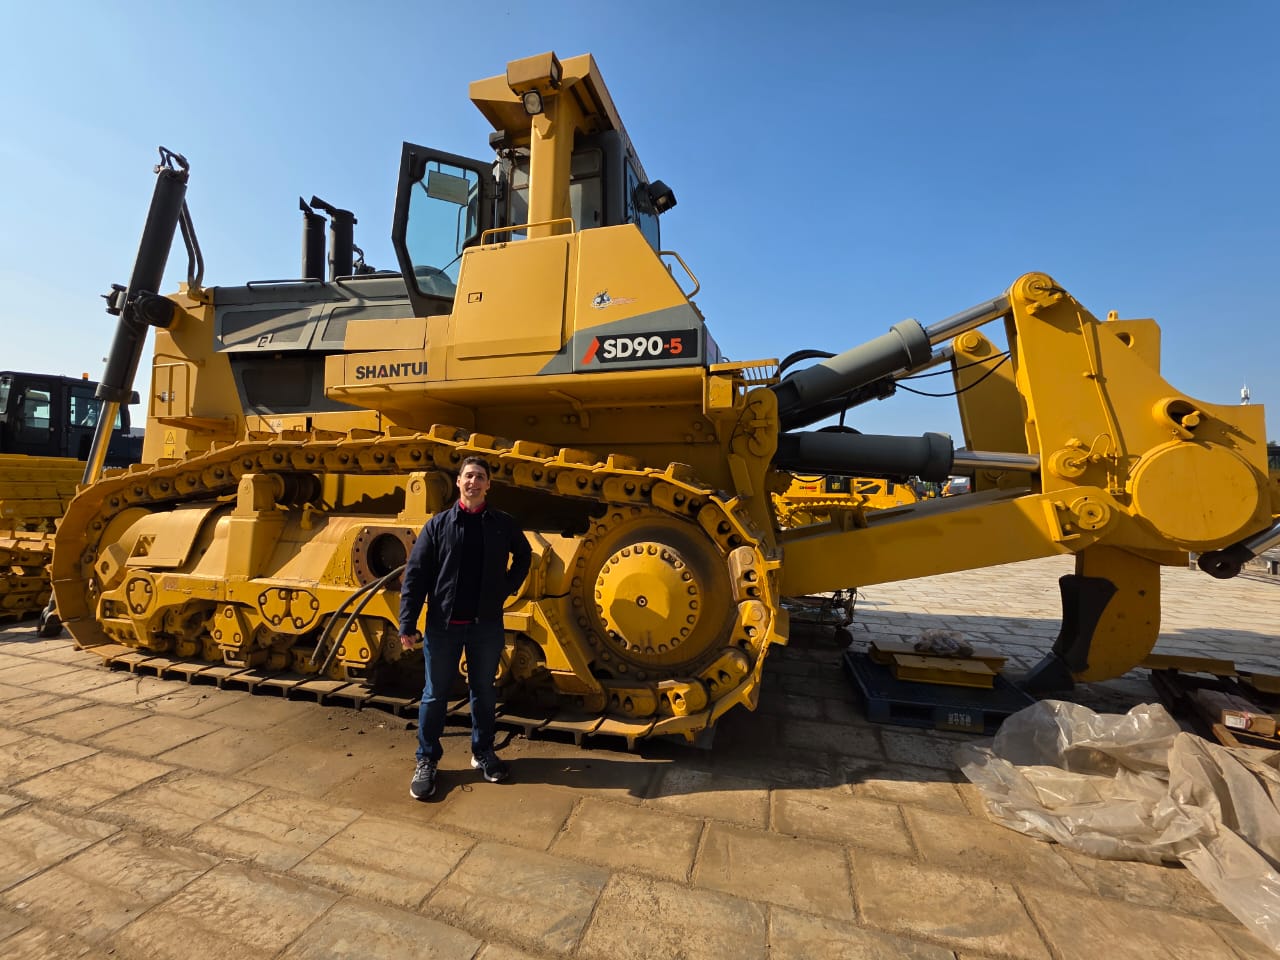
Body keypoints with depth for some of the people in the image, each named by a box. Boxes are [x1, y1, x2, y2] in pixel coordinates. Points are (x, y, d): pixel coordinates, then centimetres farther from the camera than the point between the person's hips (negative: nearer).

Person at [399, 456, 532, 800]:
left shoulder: (503, 524, 0)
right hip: (443, 624, -1)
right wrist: (407, 624, -10)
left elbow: (523, 556, 18)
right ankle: (426, 761, 29)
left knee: (483, 691, 15)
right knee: (435, 694, 10)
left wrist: (509, 587, 5)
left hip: (487, 624, 1)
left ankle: (483, 752, 34)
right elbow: (415, 574, -5)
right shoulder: (438, 524, -3)